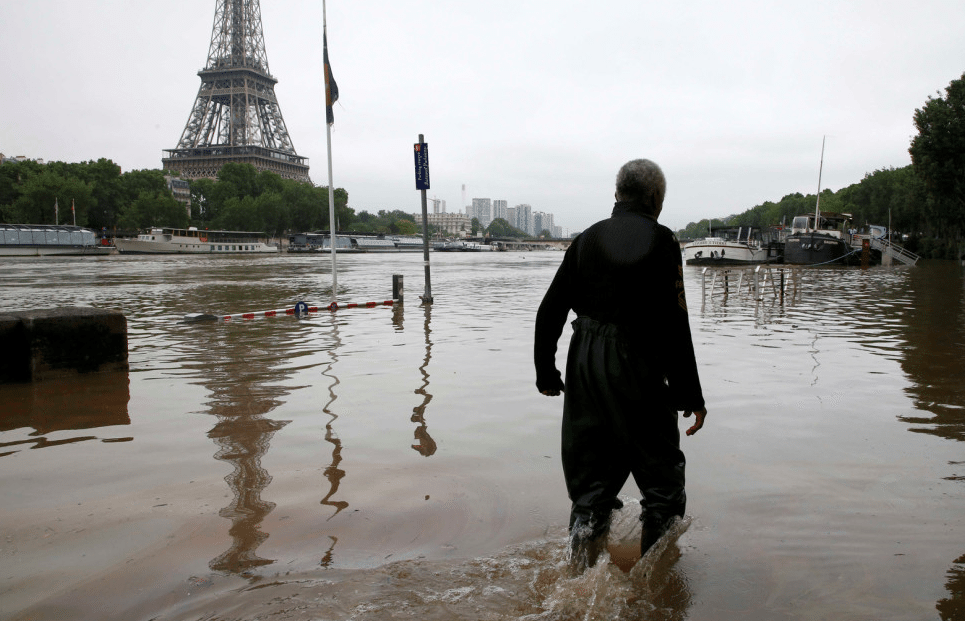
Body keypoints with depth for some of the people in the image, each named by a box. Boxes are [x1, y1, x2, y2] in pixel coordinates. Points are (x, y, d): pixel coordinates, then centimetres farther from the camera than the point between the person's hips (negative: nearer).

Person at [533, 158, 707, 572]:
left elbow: (549, 311, 8)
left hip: (584, 371, 5)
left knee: (591, 480, 14)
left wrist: (545, 372, 18)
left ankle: (580, 576, 14)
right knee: (662, 480, 13)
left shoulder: (587, 239, 8)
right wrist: (690, 396, -8)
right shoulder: (661, 241, -8)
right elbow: (674, 326, -14)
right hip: (638, 374, -5)